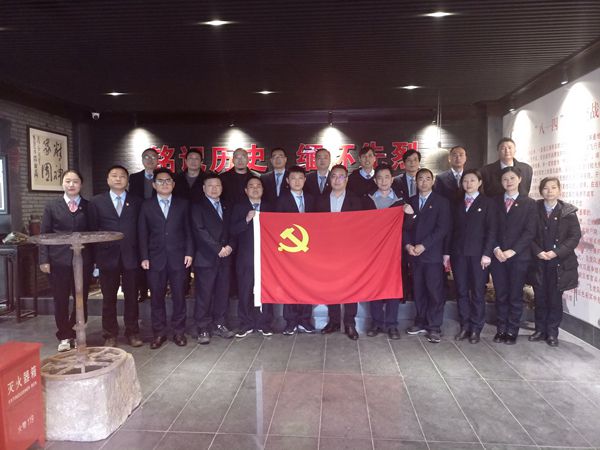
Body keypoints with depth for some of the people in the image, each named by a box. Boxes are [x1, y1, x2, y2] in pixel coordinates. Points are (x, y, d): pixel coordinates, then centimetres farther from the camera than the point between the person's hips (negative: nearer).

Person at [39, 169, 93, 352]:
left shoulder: (88, 206, 6)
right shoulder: (51, 206, 6)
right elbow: (44, 234, 3)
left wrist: (94, 258, 0)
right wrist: (44, 259, -5)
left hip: (83, 261, 0)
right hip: (59, 261, 0)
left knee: (81, 300, 6)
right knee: (61, 301, 6)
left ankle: (76, 334, 23)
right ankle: (64, 337, 21)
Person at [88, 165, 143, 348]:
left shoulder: (137, 202, 7)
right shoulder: (96, 202, 6)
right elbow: (92, 230, 4)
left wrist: (142, 255, -1)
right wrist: (94, 257, -2)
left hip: (130, 256, 0)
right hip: (107, 256, 0)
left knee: (131, 296, 7)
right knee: (109, 298, 7)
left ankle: (132, 332, 18)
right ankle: (110, 335, 19)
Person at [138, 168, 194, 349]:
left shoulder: (182, 204, 9)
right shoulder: (146, 205, 8)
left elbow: (188, 230, 7)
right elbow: (142, 233, 5)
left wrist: (189, 252, -2)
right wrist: (144, 257, -2)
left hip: (178, 258, 0)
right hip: (155, 259, 0)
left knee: (179, 296, 4)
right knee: (157, 297, 5)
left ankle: (179, 331, 17)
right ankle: (159, 333, 17)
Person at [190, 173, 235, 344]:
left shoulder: (226, 208, 19)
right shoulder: (197, 207, 1)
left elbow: (231, 230, 15)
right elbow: (200, 231, -10)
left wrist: (229, 246, -4)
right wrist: (218, 249, -13)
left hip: (224, 257, 5)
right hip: (206, 258, -5)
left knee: (222, 293, 7)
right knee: (204, 295, -2)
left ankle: (219, 325, 18)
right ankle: (203, 329, 7)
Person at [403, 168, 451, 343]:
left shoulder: (441, 202, 2)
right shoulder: (410, 202, 14)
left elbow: (442, 228, -7)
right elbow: (405, 226, 11)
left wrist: (423, 245, -13)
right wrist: (407, 244, -6)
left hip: (432, 253, -4)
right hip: (414, 254, 4)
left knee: (435, 291, -3)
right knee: (418, 290, 8)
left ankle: (434, 327, 6)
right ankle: (421, 322, 19)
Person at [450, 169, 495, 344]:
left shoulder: (487, 203, 3)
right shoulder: (457, 203, 13)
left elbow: (491, 229, -3)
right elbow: (452, 228, 10)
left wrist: (487, 253, -12)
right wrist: (447, 252, 4)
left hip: (478, 254, -3)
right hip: (458, 253, 3)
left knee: (478, 292, 3)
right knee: (461, 291, 6)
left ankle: (476, 328, 13)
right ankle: (464, 326, 15)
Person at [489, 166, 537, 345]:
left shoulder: (529, 203, 3)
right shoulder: (495, 202, 10)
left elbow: (529, 231, -4)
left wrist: (512, 251, -13)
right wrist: (496, 249, -10)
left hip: (519, 256, -2)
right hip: (498, 255, 2)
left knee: (515, 295, 4)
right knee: (500, 295, 6)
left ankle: (512, 331, 14)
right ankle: (501, 329, 16)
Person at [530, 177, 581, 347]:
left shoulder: (568, 211, -1)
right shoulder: (534, 209, 2)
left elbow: (575, 236, -4)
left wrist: (556, 252, -13)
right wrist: (538, 252, -11)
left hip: (559, 263, -1)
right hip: (538, 262, 1)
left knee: (555, 298, 5)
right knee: (540, 297, 8)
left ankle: (552, 333, 17)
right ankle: (540, 330, 20)